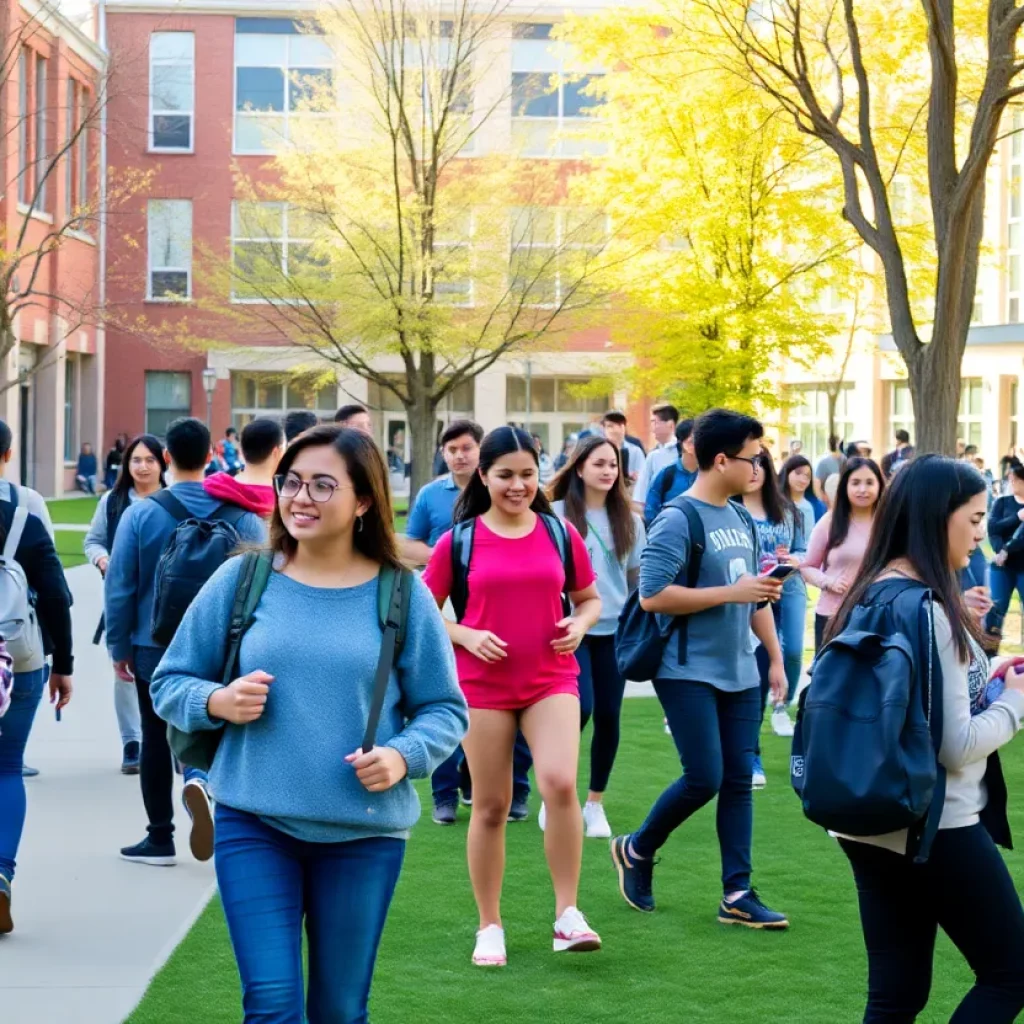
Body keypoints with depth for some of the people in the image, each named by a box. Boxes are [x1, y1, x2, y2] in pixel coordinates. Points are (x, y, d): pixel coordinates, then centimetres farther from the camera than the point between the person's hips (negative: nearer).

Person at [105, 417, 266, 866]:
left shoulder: (141, 513, -7)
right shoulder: (241, 514, -6)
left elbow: (119, 588, -5)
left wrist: (119, 647, 5)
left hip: (155, 646, 0)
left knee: (157, 738, 12)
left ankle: (160, 837, 15)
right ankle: (201, 778, -19)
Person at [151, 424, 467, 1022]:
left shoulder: (402, 593, -1)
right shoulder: (241, 579, 0)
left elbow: (445, 710, 5)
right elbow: (169, 682, 7)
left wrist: (402, 757, -15)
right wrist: (216, 703, -14)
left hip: (365, 832, 0)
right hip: (254, 823, 0)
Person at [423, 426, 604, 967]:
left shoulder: (561, 534, 4)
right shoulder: (458, 541, -1)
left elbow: (589, 598, 16)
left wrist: (579, 624, -5)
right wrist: (468, 636, -12)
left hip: (551, 680, 1)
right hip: (483, 685, 0)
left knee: (561, 784, -20)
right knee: (490, 807, 5)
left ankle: (567, 915, -9)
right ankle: (490, 927, 19)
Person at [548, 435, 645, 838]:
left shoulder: (628, 520, 7)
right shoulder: (557, 514, -3)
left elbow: (638, 577, 13)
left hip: (615, 630, 3)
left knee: (608, 717, 3)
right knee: (580, 708, -16)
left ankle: (595, 804, 18)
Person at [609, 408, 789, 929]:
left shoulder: (742, 519, 12)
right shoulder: (678, 520, -13)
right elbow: (652, 596, -21)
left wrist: (775, 658, 15)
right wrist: (731, 593, -20)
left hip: (740, 672, 7)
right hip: (689, 671, -7)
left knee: (739, 780, 5)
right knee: (704, 778, -10)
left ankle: (737, 894, 9)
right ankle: (637, 850, 15)